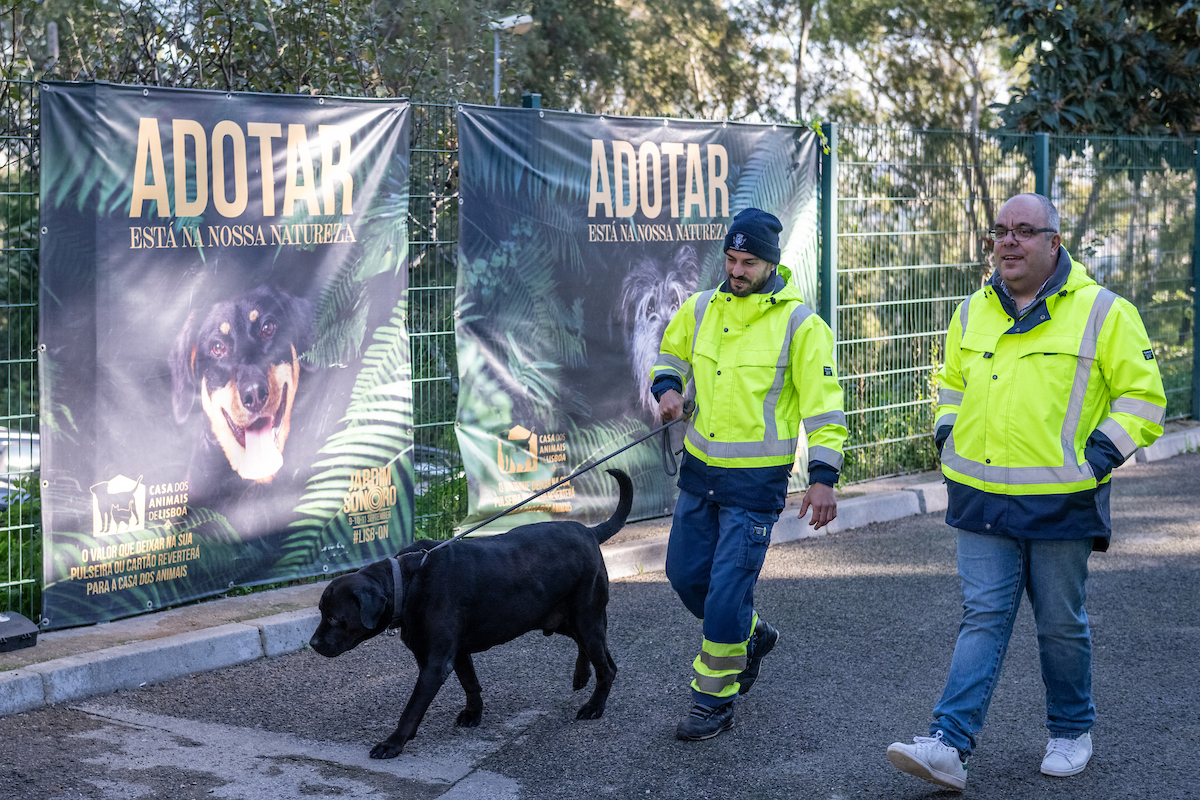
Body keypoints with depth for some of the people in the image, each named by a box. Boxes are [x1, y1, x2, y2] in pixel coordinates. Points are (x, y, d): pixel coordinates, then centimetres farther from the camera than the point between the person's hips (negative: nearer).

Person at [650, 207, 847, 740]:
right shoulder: (701, 309, 3)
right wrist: (667, 388, -3)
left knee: (727, 590, -7)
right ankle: (751, 636, 40)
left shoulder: (799, 322, -11)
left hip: (756, 481, -6)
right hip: (700, 470, 6)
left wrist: (823, 476, -16)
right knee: (685, 575, 14)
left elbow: (823, 402, -10)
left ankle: (715, 700, 10)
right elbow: (670, 356, 20)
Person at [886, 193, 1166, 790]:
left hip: (1061, 502, -3)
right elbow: (951, 383, 26)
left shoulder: (1102, 312, -6)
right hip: (982, 500, 3)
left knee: (1061, 624, 9)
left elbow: (1142, 396, -3)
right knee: (983, 617, -1)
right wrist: (948, 439, 11)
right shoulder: (972, 313, 9)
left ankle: (1071, 731, 30)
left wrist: (1098, 455, -11)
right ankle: (950, 746, -8)